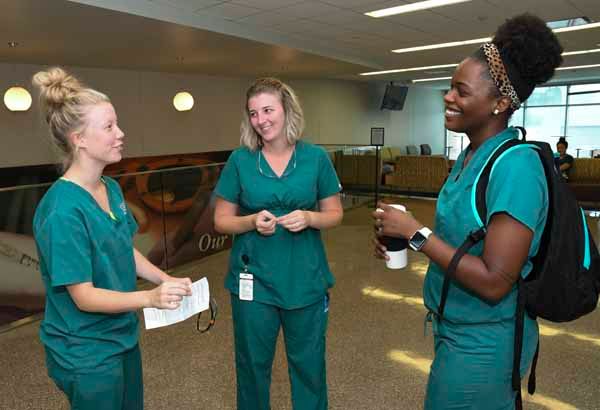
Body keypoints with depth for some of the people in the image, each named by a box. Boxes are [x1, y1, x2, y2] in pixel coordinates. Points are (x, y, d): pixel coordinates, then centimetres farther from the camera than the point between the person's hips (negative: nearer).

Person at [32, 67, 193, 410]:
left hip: (122, 337, 8)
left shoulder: (112, 188, -1)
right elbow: (84, 297, -24)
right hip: (86, 354, -8)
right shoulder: (63, 210, -26)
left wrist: (167, 281, -5)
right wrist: (150, 298, -36)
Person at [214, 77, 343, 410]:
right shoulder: (239, 160, -4)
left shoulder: (316, 157, -3)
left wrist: (309, 218, -18)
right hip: (253, 281, 0)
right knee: (253, 365, 17)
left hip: (306, 280, 0)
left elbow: (335, 214, 3)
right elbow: (221, 221, 0)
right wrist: (252, 221, -19)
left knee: (309, 364, 16)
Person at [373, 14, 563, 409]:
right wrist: (402, 236, -1)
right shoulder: (471, 154, 2)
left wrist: (416, 232, -23)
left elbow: (494, 282, -27)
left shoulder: (515, 165, -24)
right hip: (458, 327, 8)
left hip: (482, 341, -8)